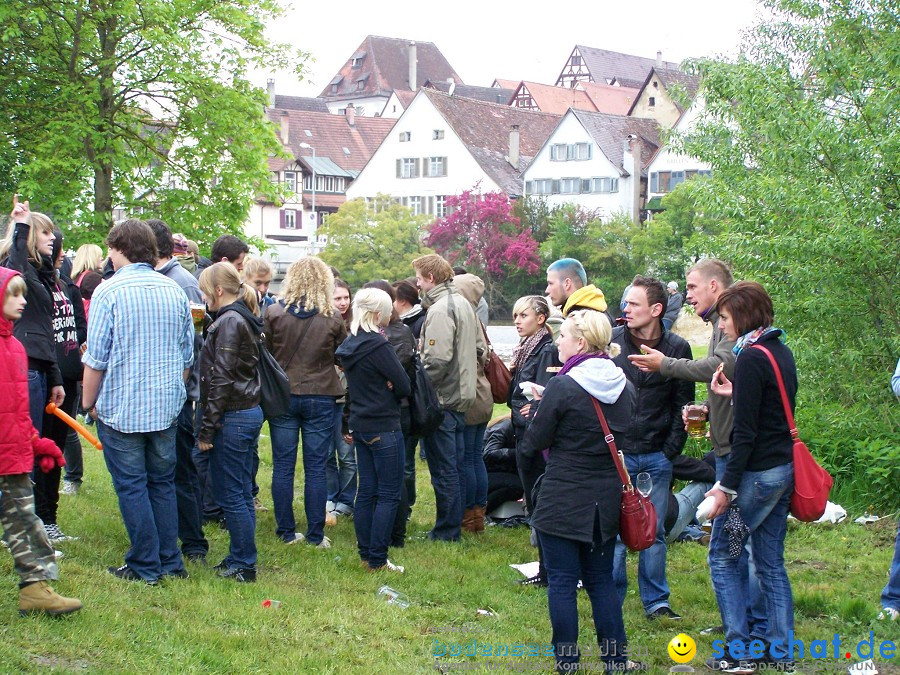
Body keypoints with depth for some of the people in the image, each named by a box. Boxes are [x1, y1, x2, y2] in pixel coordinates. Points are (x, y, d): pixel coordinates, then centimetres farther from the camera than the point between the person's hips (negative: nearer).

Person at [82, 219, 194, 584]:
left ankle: (146, 567, 7)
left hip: (120, 409, -5)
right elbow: (187, 355, 11)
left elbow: (96, 359, -12)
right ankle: (170, 562, 18)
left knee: (132, 487, 3)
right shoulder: (174, 290, 5)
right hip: (166, 409, 5)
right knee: (163, 484, 14)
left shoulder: (109, 291, -11)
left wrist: (89, 403, 0)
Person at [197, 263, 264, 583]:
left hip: (232, 417, -10)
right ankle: (241, 558, 23)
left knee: (230, 494, -2)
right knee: (241, 493, 15)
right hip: (250, 412, 10)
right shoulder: (244, 320, 13)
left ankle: (243, 565, 4)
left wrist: (207, 429, -16)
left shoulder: (229, 322, -16)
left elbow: (221, 379, -18)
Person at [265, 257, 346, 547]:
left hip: (282, 396, 0)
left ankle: (286, 532, 13)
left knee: (283, 466, 9)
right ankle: (316, 534, 8)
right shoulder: (332, 319, -7)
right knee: (316, 469, 5)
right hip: (320, 398, 0)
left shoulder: (274, 313, -8)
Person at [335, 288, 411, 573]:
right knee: (389, 495, -2)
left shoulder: (349, 345, 8)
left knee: (366, 491, 13)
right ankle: (377, 560, -2)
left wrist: (384, 387, -3)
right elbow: (404, 386, -15)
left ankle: (366, 554, 17)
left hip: (360, 425, 8)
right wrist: (392, 389, 4)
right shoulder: (377, 345, -18)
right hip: (384, 427, -8)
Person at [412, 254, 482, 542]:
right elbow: (480, 346, 17)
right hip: (462, 395, 9)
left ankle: (446, 531, 7)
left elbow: (437, 360, -25)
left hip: (441, 399, -9)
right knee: (455, 466, 16)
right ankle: (454, 524, 25)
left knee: (443, 468, 0)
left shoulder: (440, 310, -18)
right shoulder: (463, 304, 11)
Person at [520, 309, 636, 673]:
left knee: (562, 583, 4)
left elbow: (533, 445, -10)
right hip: (606, 499, 6)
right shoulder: (623, 386, 2)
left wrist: (540, 408, 9)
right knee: (601, 580, 17)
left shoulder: (562, 387, -17)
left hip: (563, 500, -6)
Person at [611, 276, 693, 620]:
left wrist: (671, 449, -2)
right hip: (616, 453, -1)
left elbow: (683, 405, 5)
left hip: (657, 457, 1)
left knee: (655, 533, 9)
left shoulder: (677, 348, 1)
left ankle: (656, 601, 20)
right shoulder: (611, 341, -2)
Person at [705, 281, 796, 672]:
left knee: (721, 556, 3)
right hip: (784, 469, 9)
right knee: (770, 562, 13)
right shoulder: (781, 352, 11)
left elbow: (746, 432, -19)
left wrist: (726, 486, -17)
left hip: (757, 473, -9)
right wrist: (735, 396, 9)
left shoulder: (751, 358, -16)